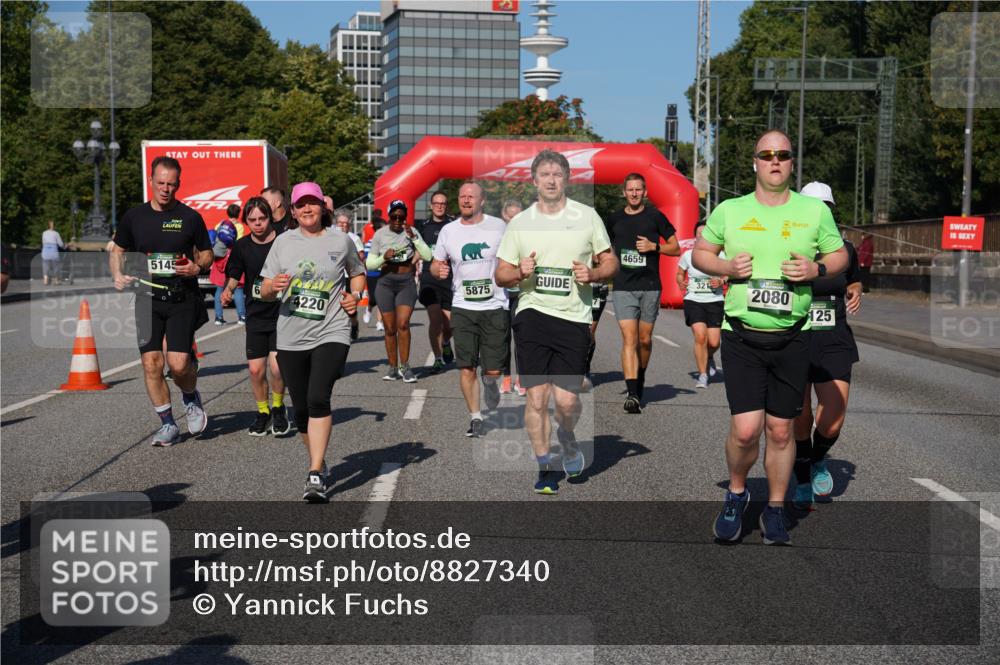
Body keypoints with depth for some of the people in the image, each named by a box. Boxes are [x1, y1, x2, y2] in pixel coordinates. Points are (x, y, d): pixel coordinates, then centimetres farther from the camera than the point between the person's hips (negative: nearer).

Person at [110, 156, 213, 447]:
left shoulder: (190, 217, 1)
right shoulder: (134, 216, 6)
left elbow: (206, 253, 10)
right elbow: (117, 250, 18)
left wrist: (198, 267, -12)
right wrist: (118, 275, 0)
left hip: (183, 300, -2)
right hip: (148, 300, 2)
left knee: (178, 364, -12)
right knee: (151, 364, -2)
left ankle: (191, 398, 23)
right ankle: (167, 425, 13)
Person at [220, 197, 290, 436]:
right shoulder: (242, 246, 2)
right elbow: (234, 276, 11)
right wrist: (228, 291, -8)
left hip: (282, 314, -3)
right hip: (256, 316, 3)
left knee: (276, 365, -14)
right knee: (256, 369, 0)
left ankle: (278, 408, 14)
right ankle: (263, 412, 24)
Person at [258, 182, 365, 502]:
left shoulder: (341, 240, 4)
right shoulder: (283, 242, 7)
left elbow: (358, 272, 23)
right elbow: (264, 292, 8)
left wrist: (355, 295, 2)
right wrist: (274, 286, -16)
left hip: (331, 334, -3)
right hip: (291, 338, 3)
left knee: (318, 399, -20)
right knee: (301, 409, 8)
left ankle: (315, 476, -19)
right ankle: (319, 464, 30)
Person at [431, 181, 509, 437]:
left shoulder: (498, 226, 0)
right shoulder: (448, 231, 5)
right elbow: (436, 263, 15)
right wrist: (438, 269, -8)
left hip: (495, 306, -1)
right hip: (463, 308, 1)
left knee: (493, 369, 0)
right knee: (466, 368, -3)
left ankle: (489, 381, 37)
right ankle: (475, 416, 13)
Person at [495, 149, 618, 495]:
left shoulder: (587, 216, 7)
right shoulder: (519, 222, 9)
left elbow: (610, 261, 12)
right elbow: (501, 274, 12)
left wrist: (592, 274, -9)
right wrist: (520, 272, -10)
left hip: (574, 316, -1)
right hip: (532, 314, 1)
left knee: (566, 399, -6)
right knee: (536, 396, -4)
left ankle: (567, 439, 29)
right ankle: (545, 468, 12)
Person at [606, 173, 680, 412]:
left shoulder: (655, 216, 4)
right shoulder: (615, 219, 10)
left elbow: (676, 248, 6)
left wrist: (654, 246, -10)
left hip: (650, 286, 0)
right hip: (623, 287, 0)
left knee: (645, 340, 8)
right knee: (629, 339, -11)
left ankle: (640, 377, 35)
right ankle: (632, 394, -17)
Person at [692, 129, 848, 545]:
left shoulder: (814, 211, 6)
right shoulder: (729, 211, 5)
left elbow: (840, 255, 14)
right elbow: (699, 253, 13)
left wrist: (817, 269, -8)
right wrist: (727, 267, -7)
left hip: (791, 338, 1)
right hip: (742, 336, -1)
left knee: (780, 430, 7)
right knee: (746, 429, -11)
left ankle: (775, 511, 25)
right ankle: (736, 494, 18)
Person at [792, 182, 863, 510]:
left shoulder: (845, 250, 6)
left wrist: (855, 295, 4)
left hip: (834, 341, 2)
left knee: (833, 420, -9)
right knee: (800, 418, 3)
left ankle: (818, 460, 26)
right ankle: (802, 482, 26)